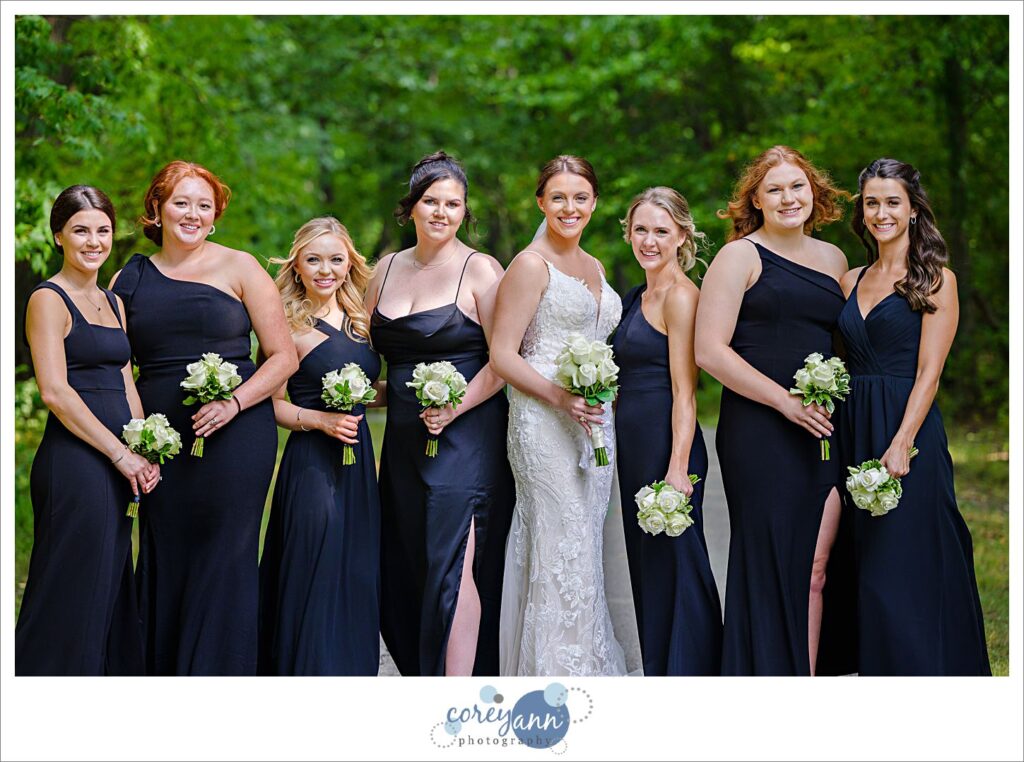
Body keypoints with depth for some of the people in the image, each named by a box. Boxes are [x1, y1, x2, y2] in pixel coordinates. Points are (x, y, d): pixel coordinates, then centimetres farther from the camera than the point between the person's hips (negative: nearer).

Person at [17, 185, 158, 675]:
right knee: (72, 598, -5)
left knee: (109, 594, 11)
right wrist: (122, 455, -14)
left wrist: (145, 455, 2)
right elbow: (55, 391, -15)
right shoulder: (49, 300, -7)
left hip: (115, 468, 8)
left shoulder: (113, 303, 17)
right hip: (73, 464, -8)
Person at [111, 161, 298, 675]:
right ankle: (161, 673, 14)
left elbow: (283, 357, 0)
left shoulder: (238, 268, 2)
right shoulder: (130, 280, 11)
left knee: (224, 558, -4)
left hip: (234, 435, -3)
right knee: (163, 561, 4)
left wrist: (232, 403, -14)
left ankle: (220, 675, 5)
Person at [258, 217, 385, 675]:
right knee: (315, 576, -6)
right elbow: (271, 404, -5)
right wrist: (320, 420, -18)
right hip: (311, 464, -6)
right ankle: (309, 673, 5)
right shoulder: (289, 325, -5)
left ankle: (353, 669, 17)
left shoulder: (358, 321, 12)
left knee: (357, 577, 6)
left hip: (358, 462, 6)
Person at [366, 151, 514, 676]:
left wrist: (454, 408, -18)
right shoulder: (386, 269, 12)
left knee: (453, 567, -13)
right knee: (406, 570, 8)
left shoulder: (480, 270, -5)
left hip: (465, 437, -6)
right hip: (403, 441, 6)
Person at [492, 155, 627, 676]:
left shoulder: (593, 266, 17)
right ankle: (555, 673, -2)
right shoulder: (531, 266, -6)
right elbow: (502, 354, -11)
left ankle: (590, 667, 16)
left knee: (586, 550, 9)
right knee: (561, 550, -8)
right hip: (545, 425, -7)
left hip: (594, 424, 7)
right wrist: (559, 396, -21)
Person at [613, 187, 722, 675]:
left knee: (675, 565, -4)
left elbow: (684, 392, -17)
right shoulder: (637, 299, 16)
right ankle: (657, 676, 21)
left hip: (668, 446, -9)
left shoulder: (681, 296, -11)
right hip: (633, 446, 10)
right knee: (646, 566, 13)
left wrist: (678, 467, -21)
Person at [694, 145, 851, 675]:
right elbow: (710, 350, -9)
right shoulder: (740, 257, -1)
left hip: (822, 432, 5)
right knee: (768, 565, -3)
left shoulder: (834, 259, 17)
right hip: (759, 432, -5)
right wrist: (785, 400, -13)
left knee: (815, 571, 2)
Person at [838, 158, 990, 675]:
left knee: (904, 569, -6)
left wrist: (900, 445, -19)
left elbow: (928, 373, -10)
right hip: (854, 429, 6)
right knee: (867, 567, 9)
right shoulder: (851, 281, 13)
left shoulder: (935, 280, -4)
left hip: (908, 428, -6)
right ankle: (875, 671, 18)